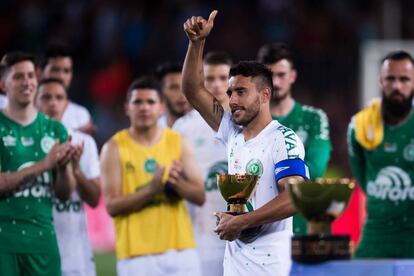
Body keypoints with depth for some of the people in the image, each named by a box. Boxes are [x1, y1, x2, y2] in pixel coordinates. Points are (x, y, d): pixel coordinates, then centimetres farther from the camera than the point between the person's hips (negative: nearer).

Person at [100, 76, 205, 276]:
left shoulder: (178, 143, 7)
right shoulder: (115, 148, -2)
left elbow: (200, 197, 5)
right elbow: (112, 206, -9)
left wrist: (178, 184, -16)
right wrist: (150, 190, -22)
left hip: (180, 249, 3)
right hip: (136, 254, -3)